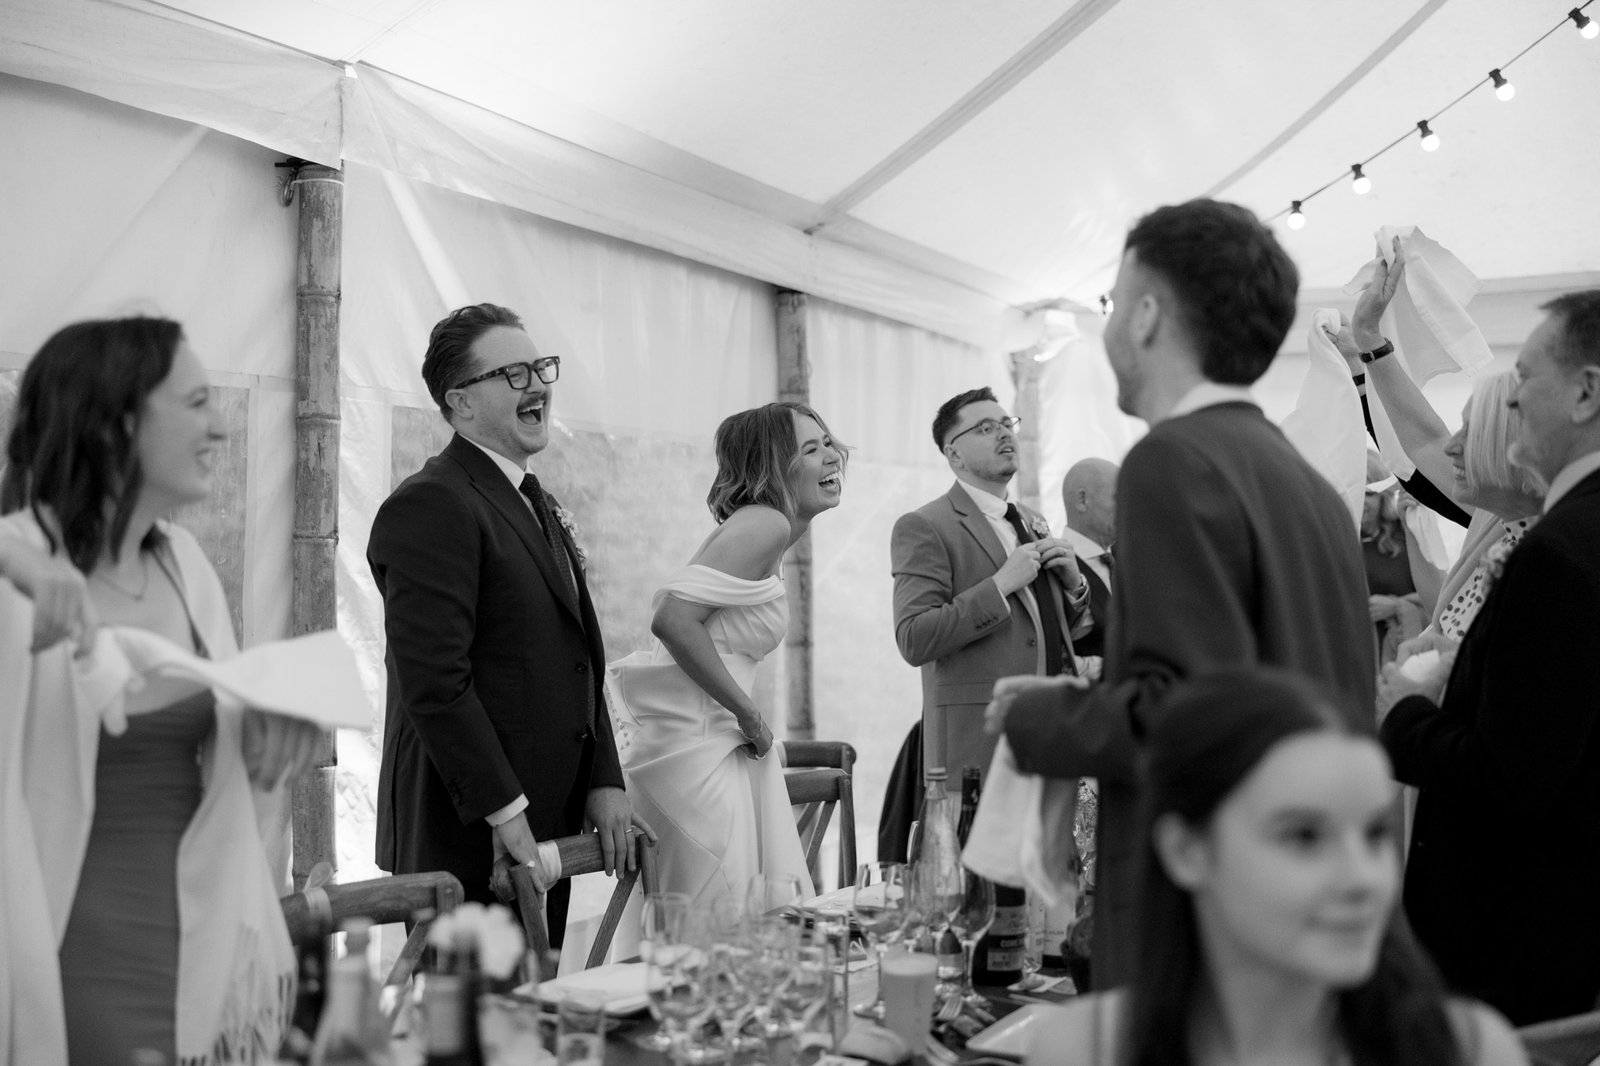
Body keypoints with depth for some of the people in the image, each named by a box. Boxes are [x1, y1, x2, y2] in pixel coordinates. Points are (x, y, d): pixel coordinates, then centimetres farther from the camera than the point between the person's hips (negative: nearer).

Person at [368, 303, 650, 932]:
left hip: (547, 824, 9)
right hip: (470, 838, -9)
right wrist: (504, 810, -19)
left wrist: (603, 782, 10)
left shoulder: (538, 506, 18)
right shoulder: (430, 507, -13)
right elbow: (433, 680, -20)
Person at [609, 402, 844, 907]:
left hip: (721, 746, 10)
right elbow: (671, 619, -24)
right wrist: (749, 713, -15)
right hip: (694, 747, -10)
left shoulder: (764, 529, 16)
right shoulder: (766, 524, -13)